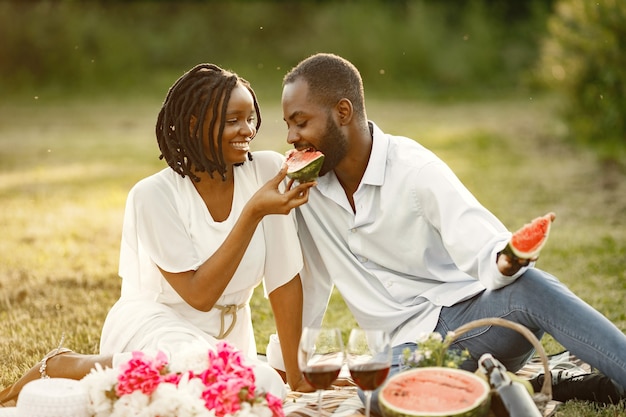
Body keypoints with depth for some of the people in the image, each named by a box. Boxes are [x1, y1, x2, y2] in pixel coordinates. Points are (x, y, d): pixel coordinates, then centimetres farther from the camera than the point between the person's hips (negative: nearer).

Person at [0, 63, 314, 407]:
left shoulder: (268, 170, -9)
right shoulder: (154, 196, -16)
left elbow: (284, 279, -7)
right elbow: (200, 294, -21)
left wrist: (296, 377, -8)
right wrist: (254, 211, -26)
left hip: (227, 337, 7)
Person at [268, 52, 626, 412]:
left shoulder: (416, 170, -10)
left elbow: (485, 251, -19)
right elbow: (310, 286, 16)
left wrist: (505, 262, -42)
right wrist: (287, 365, 18)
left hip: (469, 314, -3)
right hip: (407, 345, 3)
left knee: (530, 287, -37)